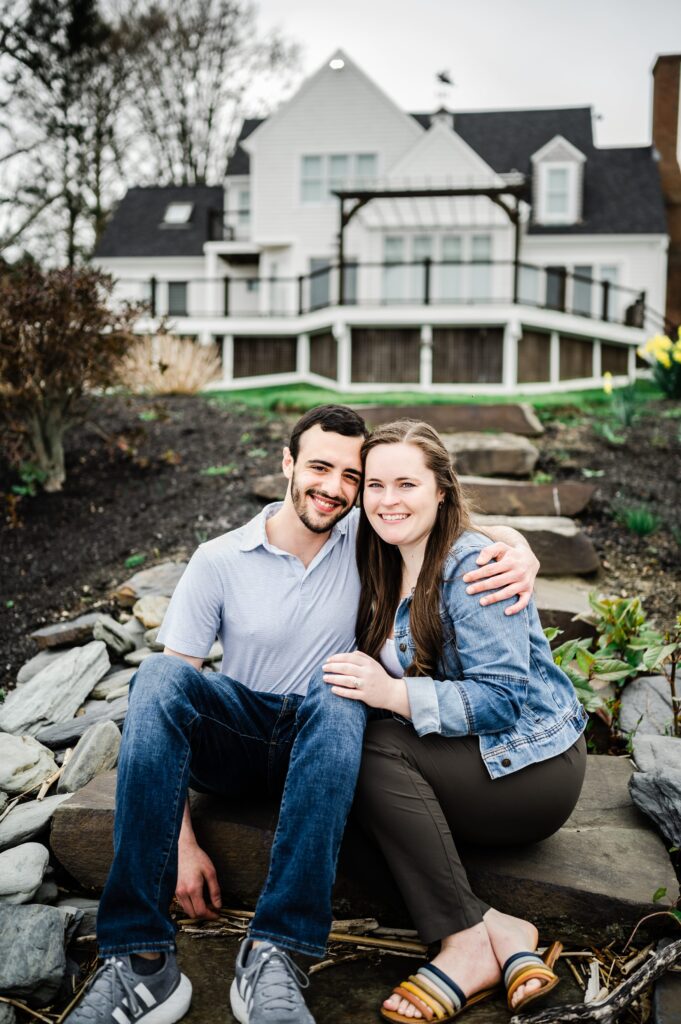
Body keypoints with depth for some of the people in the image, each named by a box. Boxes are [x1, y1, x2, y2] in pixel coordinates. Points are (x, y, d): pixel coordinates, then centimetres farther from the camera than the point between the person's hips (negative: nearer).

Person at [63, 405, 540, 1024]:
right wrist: (182, 844, -15)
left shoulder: (365, 537, 0)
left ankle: (272, 957, -34)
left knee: (338, 696, -34)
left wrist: (519, 548, -20)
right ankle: (141, 963, -30)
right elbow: (167, 694, -8)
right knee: (158, 675, -31)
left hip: (319, 740, 0)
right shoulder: (219, 562, -5)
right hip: (234, 741, 0)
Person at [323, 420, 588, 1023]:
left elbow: (503, 697, -24)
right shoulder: (386, 568, 6)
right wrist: (358, 682, -13)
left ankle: (468, 946, -18)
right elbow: (379, 676, 8)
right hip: (468, 757, 8)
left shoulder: (471, 565, -19)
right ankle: (501, 933, -15)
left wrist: (393, 695, -32)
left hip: (533, 765, -7)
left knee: (377, 748, -27)